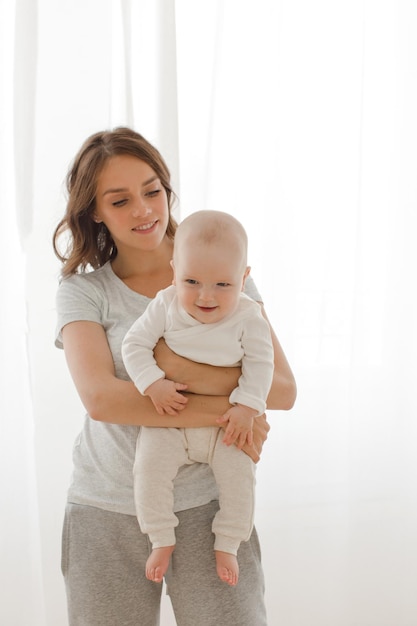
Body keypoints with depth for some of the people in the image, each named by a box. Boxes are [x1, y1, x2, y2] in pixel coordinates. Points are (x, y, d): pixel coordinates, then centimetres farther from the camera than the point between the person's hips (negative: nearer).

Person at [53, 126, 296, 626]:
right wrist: (224, 408, -19)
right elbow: (100, 398, -16)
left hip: (207, 500, 0)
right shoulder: (82, 291, 0)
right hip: (107, 507, 0)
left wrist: (189, 373, -21)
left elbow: (284, 389, -5)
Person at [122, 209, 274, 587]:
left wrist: (247, 406, -20)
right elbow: (135, 344, -7)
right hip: (169, 419, 0)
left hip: (226, 422, 0)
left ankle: (227, 545, 9)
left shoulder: (248, 317, -9)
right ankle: (162, 541, 2)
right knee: (149, 465, -18)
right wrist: (153, 385, -22)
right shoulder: (165, 306, -9)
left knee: (239, 473, -13)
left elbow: (260, 363, -7)